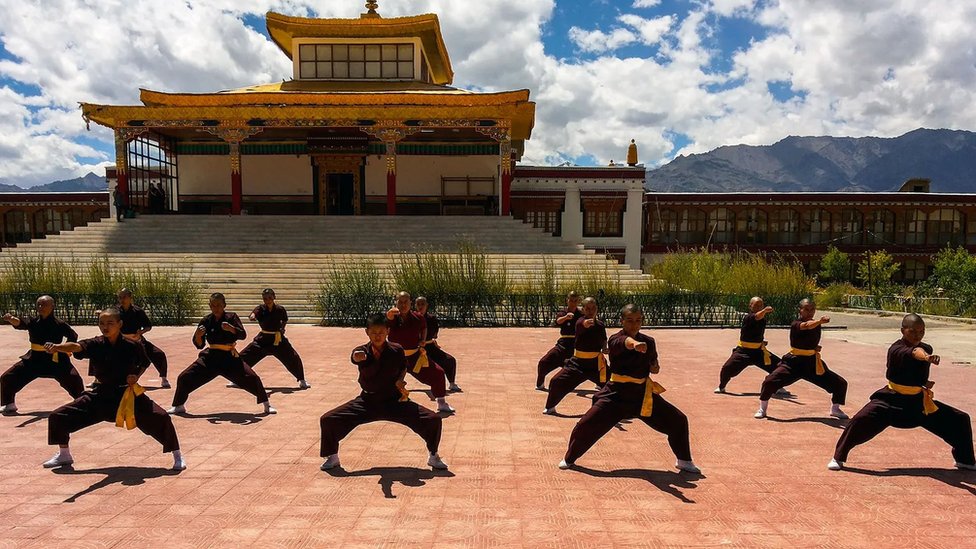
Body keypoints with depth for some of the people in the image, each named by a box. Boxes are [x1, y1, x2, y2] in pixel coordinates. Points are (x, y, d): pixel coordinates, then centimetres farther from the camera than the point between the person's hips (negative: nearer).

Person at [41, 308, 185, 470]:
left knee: (161, 418, -20)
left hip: (129, 395, -3)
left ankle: (177, 455, 2)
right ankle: (64, 455, 27)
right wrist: (57, 347, -51)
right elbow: (76, 347, -31)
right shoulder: (95, 344, -10)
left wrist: (137, 376, -12)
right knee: (59, 417, 0)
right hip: (101, 395, 3)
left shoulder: (133, 345, -11)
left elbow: (145, 363, 7)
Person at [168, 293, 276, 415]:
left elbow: (243, 335, -16)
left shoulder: (232, 317, -4)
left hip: (230, 358, -2)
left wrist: (231, 328, -33)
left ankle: (267, 404, 2)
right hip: (210, 358, 2)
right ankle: (179, 406, 23)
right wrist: (198, 336, -20)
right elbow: (199, 345, 1)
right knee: (184, 378, -2)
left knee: (252, 378, -16)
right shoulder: (206, 321, 0)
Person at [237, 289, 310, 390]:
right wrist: (252, 316, -55)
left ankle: (302, 380, 11)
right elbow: (253, 314, -33)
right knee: (244, 356, -2)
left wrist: (281, 330, -3)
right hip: (263, 339, 1)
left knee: (293, 358, -9)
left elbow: (285, 320, 12)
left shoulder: (280, 309, -8)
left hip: (278, 338, -1)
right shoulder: (260, 309, -10)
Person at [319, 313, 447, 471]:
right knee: (327, 420, -13)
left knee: (434, 420, -14)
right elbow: (355, 357, -40)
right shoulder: (362, 351, -13)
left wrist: (399, 381, -9)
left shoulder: (397, 350, -10)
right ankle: (332, 457, 16)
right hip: (367, 401, 1)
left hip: (394, 401, 0)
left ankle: (433, 456, 15)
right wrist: (357, 357, -64)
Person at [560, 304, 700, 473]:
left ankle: (684, 461, 27)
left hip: (643, 393, 4)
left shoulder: (648, 341, 0)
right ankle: (569, 459, 18)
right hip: (617, 393, -4)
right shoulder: (615, 340, -15)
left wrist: (655, 367, -6)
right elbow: (625, 342, -41)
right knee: (586, 425, -9)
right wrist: (635, 344, -65)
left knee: (678, 421, 2)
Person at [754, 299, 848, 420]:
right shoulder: (796, 324, -14)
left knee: (841, 383, 6)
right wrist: (820, 321, -59)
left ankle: (835, 409, 32)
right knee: (770, 381, -23)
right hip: (794, 362, -5)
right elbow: (807, 326, -39)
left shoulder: (817, 324, 5)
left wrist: (817, 348, -3)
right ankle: (762, 409, 0)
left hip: (812, 363, 5)